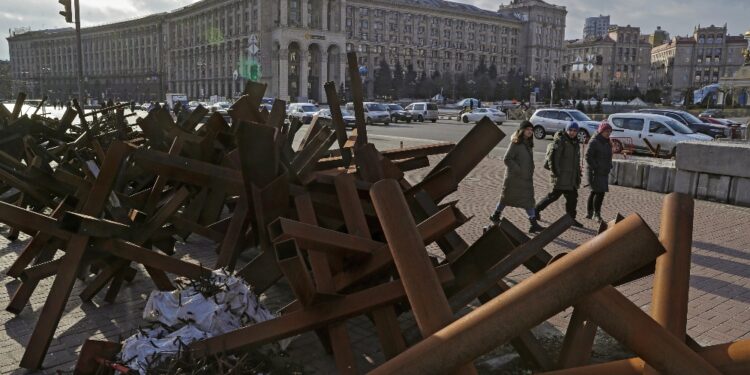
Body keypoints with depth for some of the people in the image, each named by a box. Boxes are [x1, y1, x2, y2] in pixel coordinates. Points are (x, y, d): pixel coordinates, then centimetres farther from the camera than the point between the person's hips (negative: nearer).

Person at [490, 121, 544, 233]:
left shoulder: (528, 144, 10)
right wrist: (518, 170, -20)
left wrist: (531, 172, 10)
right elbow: (507, 159, -19)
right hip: (514, 177, -8)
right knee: (507, 198, 3)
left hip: (526, 178, 8)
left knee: (528, 200, 6)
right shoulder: (515, 143, -14)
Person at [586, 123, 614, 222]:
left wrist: (609, 167, 14)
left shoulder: (607, 143, 17)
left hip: (604, 172, 8)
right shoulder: (594, 142, -10)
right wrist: (595, 167, -18)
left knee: (595, 192, 12)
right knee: (599, 192, -12)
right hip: (595, 172, -8)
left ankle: (589, 212, 20)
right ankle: (596, 214, -4)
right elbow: (588, 156, -15)